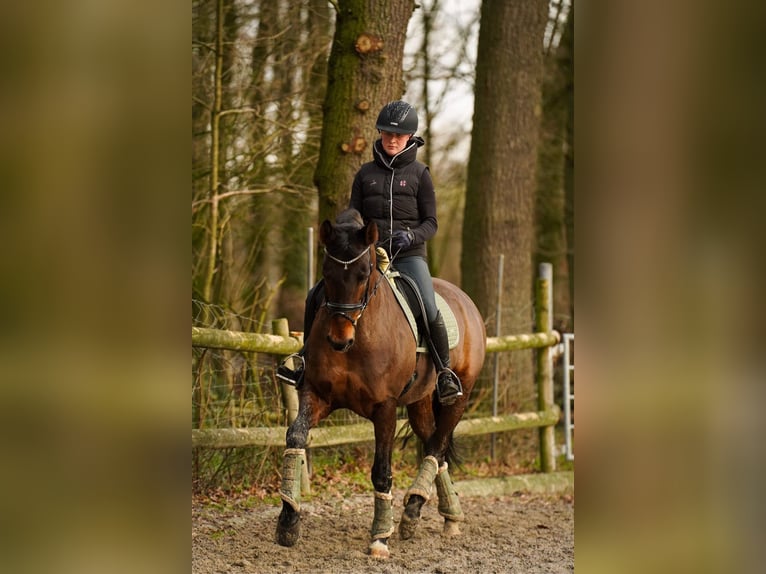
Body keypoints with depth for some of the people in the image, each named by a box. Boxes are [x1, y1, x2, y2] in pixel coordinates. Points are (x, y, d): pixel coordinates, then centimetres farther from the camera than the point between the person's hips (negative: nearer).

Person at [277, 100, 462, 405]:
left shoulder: (419, 174, 2)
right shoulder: (366, 173, 10)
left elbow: (431, 223, 2)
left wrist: (411, 236, -19)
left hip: (409, 255, -3)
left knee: (429, 310, -27)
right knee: (317, 297, -11)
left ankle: (445, 371, -7)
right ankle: (307, 353, 11)